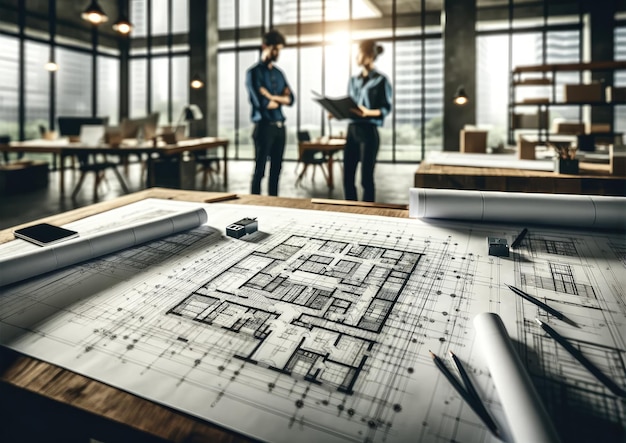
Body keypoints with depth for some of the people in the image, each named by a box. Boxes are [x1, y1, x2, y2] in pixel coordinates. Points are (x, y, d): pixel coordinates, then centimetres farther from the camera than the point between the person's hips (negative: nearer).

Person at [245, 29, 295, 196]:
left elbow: (290, 99, 7)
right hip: (264, 126, -6)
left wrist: (272, 97, -9)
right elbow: (261, 102, -15)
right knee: (260, 169, -3)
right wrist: (281, 99, 1)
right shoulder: (254, 72, -4)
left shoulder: (279, 73, 17)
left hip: (280, 126, 7)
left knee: (276, 169, 10)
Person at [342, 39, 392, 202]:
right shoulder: (353, 80, 16)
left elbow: (386, 108, -7)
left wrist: (369, 112, -24)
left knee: (367, 178, -2)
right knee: (347, 177, 5)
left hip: (368, 132, -6)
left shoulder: (381, 80, -1)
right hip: (351, 130, 6)